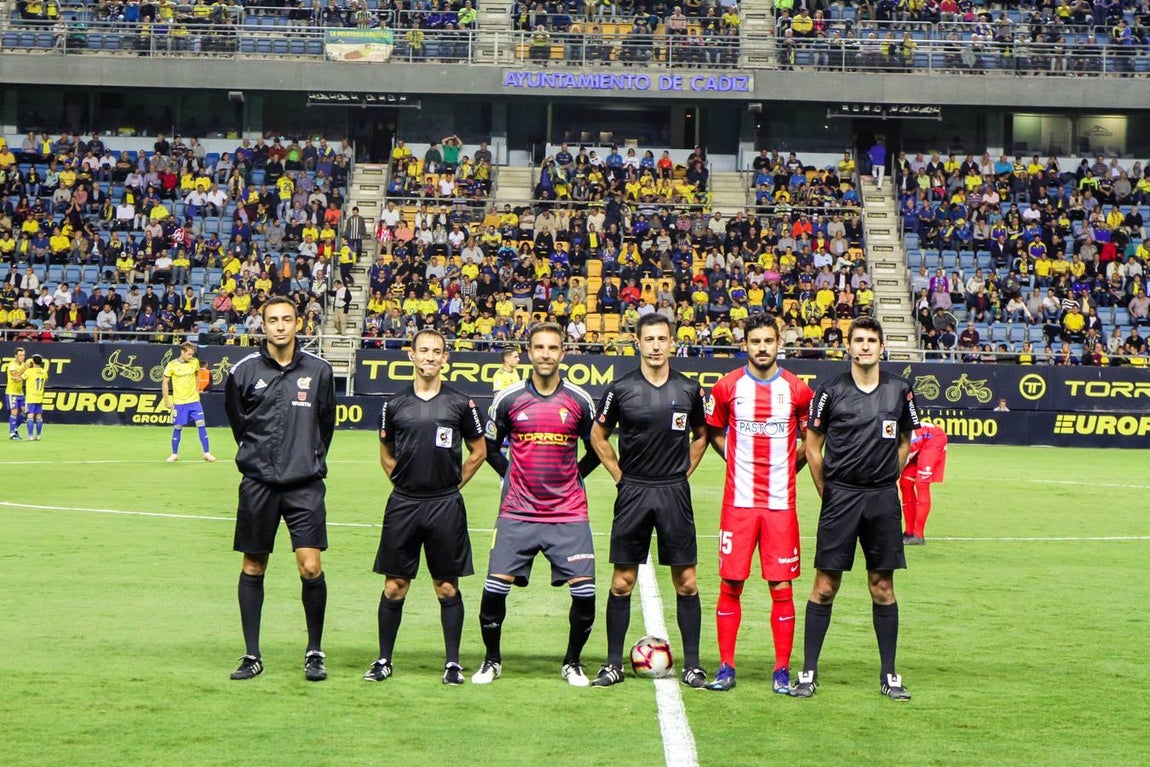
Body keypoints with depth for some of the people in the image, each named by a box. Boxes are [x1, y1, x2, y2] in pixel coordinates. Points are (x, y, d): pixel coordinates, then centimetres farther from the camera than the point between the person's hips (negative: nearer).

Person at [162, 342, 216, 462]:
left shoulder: (195, 362, 0)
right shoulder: (172, 365, -9)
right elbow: (165, 382, -2)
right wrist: (166, 401, -4)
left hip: (194, 401, 2)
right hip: (179, 402, -2)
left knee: (202, 425, -4)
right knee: (177, 428, 4)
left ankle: (207, 453, 3)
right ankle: (174, 454, 19)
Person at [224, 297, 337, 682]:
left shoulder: (318, 369, 2)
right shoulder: (244, 370, -1)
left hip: (305, 484, -1)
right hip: (257, 483, 1)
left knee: (311, 567, -9)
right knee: (253, 567, 7)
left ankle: (314, 653, 6)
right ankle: (252, 656, 16)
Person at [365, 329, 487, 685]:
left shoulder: (460, 403, 1)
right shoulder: (394, 404, 5)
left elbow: (478, 451, 11)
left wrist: (452, 485, 7)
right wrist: (404, 483, 8)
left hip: (446, 506, -1)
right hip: (402, 504, 1)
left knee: (447, 588, 3)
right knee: (394, 587, 4)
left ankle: (453, 663, 11)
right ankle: (384, 660, 14)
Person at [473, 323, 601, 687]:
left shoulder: (580, 400, 2)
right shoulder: (508, 399, 1)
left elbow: (596, 450, 15)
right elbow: (489, 447, 15)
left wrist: (574, 476, 7)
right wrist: (511, 475, 6)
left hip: (568, 514, 0)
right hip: (517, 513, 0)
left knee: (584, 592, -7)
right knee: (495, 589, -7)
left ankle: (572, 662, 15)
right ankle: (492, 660, 16)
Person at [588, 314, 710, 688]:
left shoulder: (689, 390, 3)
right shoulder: (621, 389, -1)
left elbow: (700, 435, 19)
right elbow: (598, 436, 11)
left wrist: (684, 472, 8)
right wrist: (619, 476, 4)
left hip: (674, 493, 1)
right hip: (633, 491, -1)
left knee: (686, 582, 1)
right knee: (622, 581, 1)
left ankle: (692, 666, 8)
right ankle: (613, 664, 9)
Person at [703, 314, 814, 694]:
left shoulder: (797, 390, 2)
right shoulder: (727, 387, 3)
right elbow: (713, 432, 17)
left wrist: (787, 468, 7)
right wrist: (738, 460, 8)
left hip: (781, 503, 0)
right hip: (738, 502, 0)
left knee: (781, 587, 0)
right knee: (730, 584, 0)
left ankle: (782, 671, 8)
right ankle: (726, 668, 9)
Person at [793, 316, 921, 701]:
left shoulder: (900, 390, 4)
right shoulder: (831, 391, -2)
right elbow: (813, 446, 6)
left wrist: (888, 480, 11)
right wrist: (827, 492, 6)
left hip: (882, 499, 2)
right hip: (840, 496, -2)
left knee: (883, 587, 6)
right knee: (825, 586, -1)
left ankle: (889, 675, 14)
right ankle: (808, 672, 6)